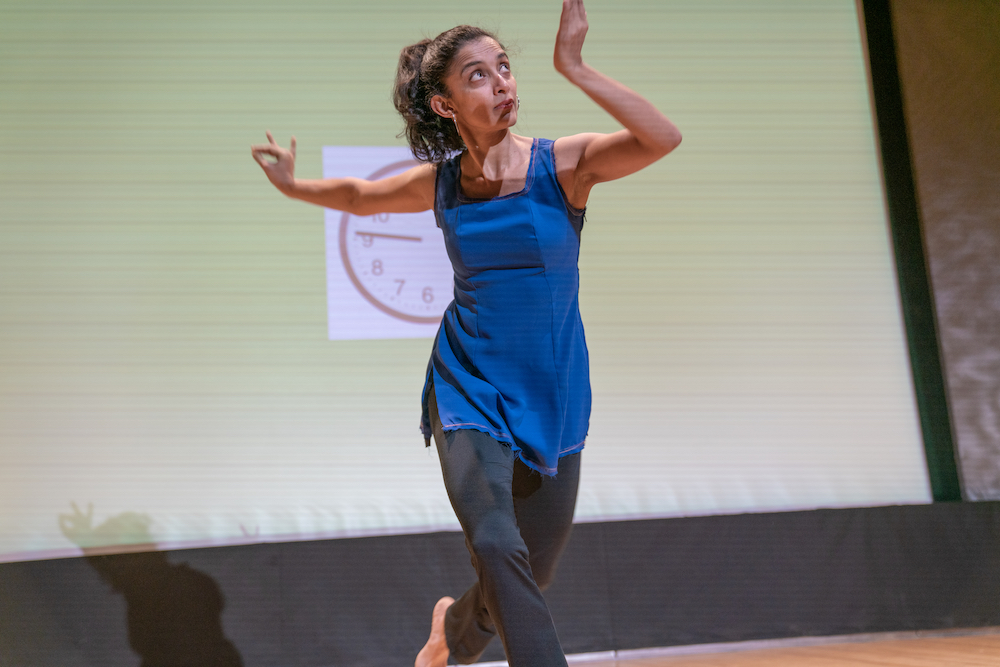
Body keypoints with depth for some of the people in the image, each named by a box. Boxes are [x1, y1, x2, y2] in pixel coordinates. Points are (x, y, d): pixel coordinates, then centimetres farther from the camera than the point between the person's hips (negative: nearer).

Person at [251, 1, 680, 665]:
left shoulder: (563, 164, -11)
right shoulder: (440, 183, -2)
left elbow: (664, 138, -29)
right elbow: (359, 195, 19)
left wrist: (574, 66, -33)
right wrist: (293, 185, 12)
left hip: (553, 397, 0)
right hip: (469, 391, 0)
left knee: (529, 581, 13)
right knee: (497, 547, -26)